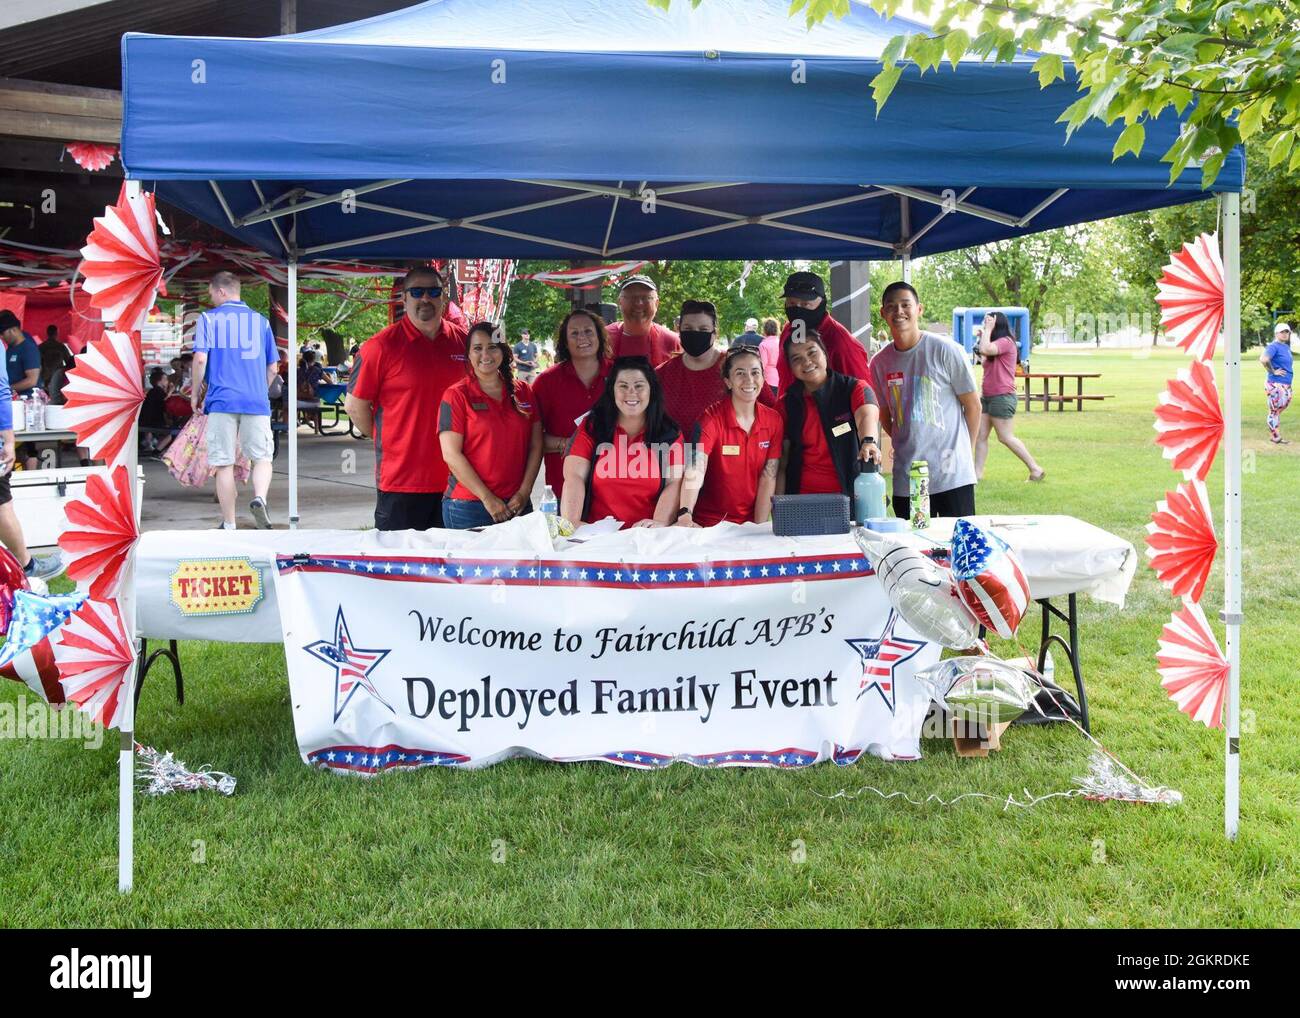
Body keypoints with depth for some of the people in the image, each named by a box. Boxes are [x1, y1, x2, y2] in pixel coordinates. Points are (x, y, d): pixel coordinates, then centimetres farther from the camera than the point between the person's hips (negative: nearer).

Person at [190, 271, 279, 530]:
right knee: (262, 458, 8)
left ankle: (229, 525, 7)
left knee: (224, 463, 4)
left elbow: (200, 358, -4)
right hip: (256, 401, 2)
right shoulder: (260, 320, 15)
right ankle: (260, 498, -21)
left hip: (221, 399, -2)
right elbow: (272, 368, 16)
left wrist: (195, 394, 6)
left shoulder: (208, 318, 5)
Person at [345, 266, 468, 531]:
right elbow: (355, 405, -2)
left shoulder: (463, 340, 7)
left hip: (455, 478, 4)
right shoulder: (382, 345, -6)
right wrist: (383, 440, 1)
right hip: (400, 481, -4)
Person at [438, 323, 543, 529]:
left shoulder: (523, 392, 10)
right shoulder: (457, 395, -2)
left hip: (517, 504, 4)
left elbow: (535, 446, 9)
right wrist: (488, 498, -13)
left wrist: (524, 492, -4)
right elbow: (451, 454, -9)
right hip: (468, 507, -3)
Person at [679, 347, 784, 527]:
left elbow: (768, 478, 1)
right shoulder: (711, 418, -8)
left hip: (751, 523, 3)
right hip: (710, 524, -3)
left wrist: (759, 528, -10)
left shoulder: (774, 421, 3)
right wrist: (685, 515, -36)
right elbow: (695, 470, -21)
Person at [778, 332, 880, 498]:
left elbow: (867, 416, -21)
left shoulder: (854, 388, 0)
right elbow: (782, 462, 5)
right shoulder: (787, 404, 6)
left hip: (850, 495, -1)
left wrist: (868, 441, -43)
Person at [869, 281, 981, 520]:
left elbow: (973, 406, 1)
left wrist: (962, 453, 3)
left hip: (952, 475, -3)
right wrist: (905, 446, 9)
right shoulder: (880, 363, 6)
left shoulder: (946, 350, -5)